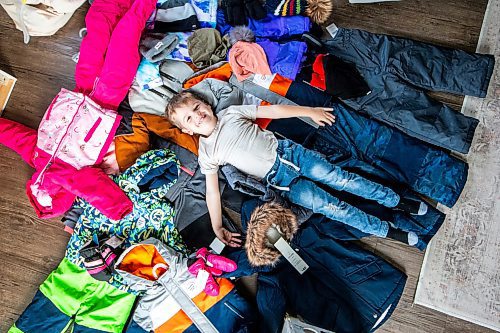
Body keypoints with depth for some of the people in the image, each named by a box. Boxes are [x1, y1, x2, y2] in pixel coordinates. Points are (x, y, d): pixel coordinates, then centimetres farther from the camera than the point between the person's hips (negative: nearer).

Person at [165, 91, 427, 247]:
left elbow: (271, 110, 5)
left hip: (286, 151, 2)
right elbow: (212, 191, 1)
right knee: (328, 205, -11)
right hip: (277, 180, -1)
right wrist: (217, 228, -6)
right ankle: (386, 230, 0)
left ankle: (398, 201, 8)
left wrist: (310, 111, 4)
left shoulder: (230, 113, 4)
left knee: (339, 178, -8)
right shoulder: (207, 153, 0)